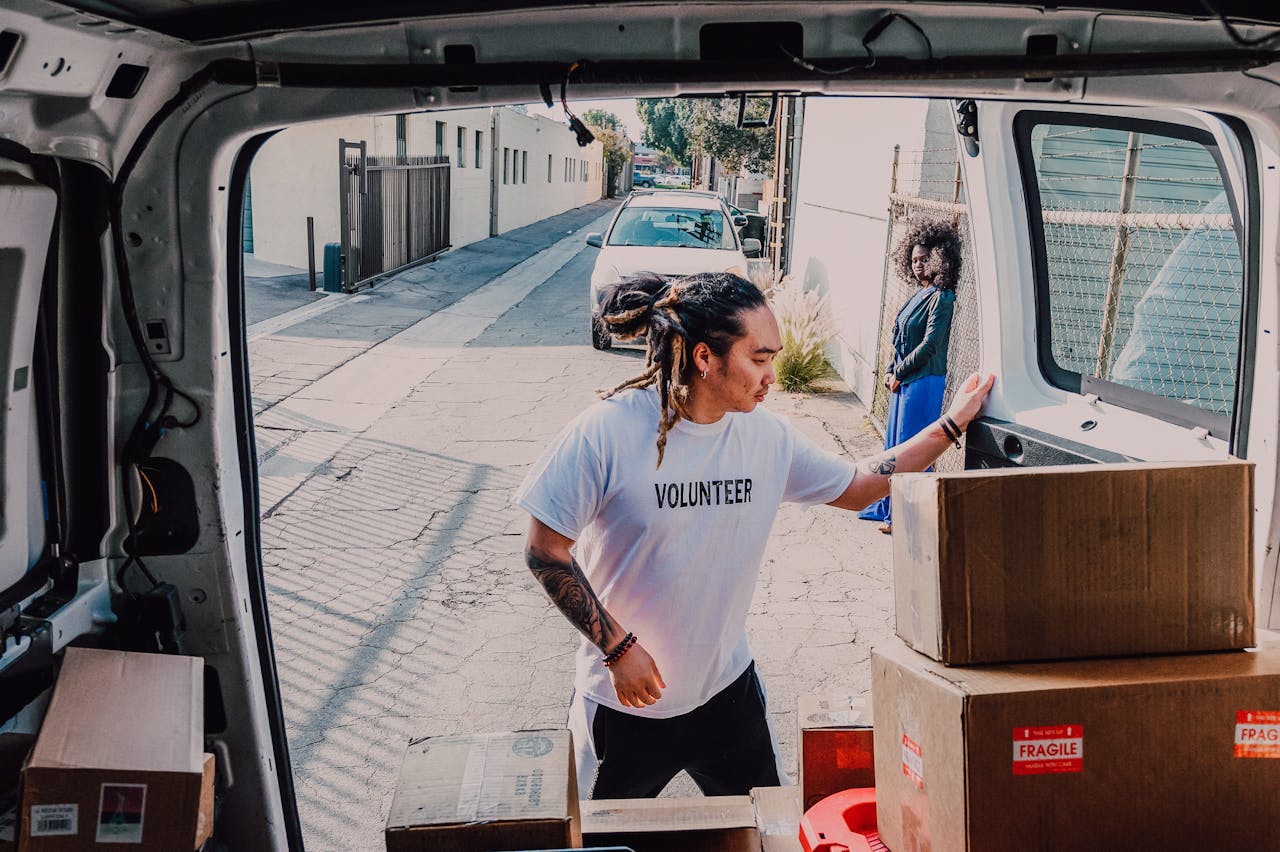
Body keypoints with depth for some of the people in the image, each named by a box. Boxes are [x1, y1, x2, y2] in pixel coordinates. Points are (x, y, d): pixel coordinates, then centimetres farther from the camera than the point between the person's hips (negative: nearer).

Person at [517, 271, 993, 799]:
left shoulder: (765, 435, -5)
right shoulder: (608, 432, -20)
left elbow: (856, 487, 8)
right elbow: (545, 551, -16)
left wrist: (951, 425, 4)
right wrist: (619, 648, -18)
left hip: (727, 690, 4)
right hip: (627, 702, -4)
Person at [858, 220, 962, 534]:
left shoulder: (941, 298, -14)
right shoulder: (920, 294, 13)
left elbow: (929, 345, -18)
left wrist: (898, 373, -11)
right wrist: (890, 371, 6)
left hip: (923, 382, -9)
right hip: (904, 381, 9)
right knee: (895, 442, 16)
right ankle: (891, 507, 27)